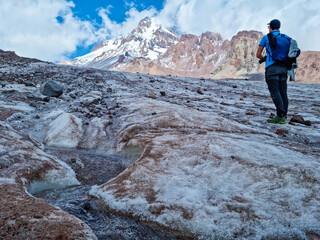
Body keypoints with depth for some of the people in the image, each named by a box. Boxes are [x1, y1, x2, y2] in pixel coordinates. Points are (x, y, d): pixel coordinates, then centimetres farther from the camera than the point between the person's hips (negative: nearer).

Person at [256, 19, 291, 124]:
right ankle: (283, 117, 7)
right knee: (283, 92, 6)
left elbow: (258, 54, 6)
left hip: (272, 68, -5)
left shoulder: (266, 38, 3)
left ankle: (280, 115, -18)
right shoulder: (286, 38, 15)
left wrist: (264, 58, 25)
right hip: (283, 68, 5)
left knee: (275, 92, -9)